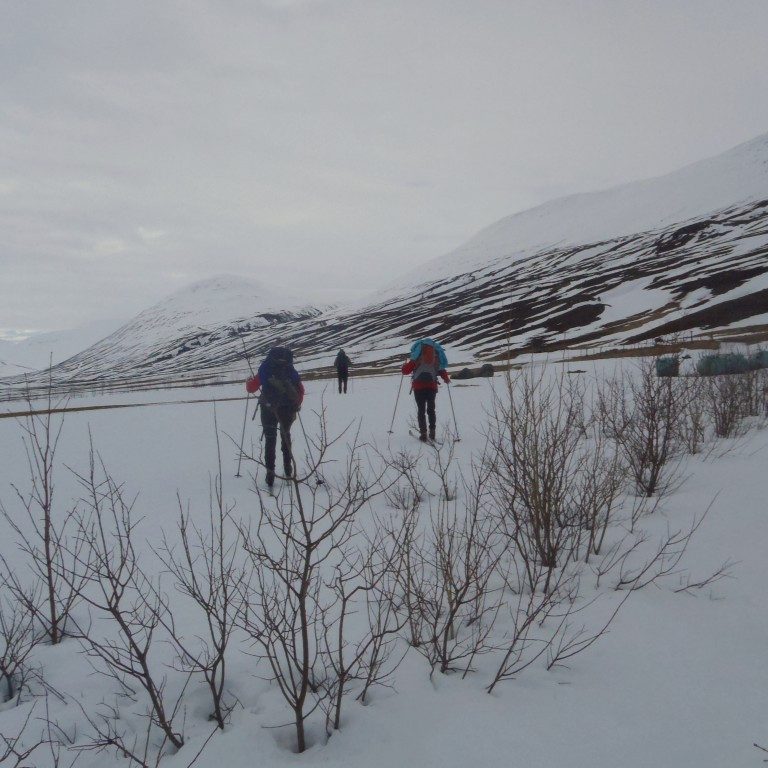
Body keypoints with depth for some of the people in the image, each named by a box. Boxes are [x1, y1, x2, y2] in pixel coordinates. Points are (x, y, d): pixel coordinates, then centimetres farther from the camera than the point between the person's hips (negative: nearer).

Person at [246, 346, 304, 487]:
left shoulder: (265, 371, 2)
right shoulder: (291, 372, 7)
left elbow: (251, 388, 3)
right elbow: (300, 391, 3)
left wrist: (249, 381, 25)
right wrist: (296, 407, 14)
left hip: (269, 409, -2)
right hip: (288, 410, 2)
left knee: (270, 439, 7)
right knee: (285, 435, 24)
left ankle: (270, 471, -4)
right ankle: (287, 466, 27)